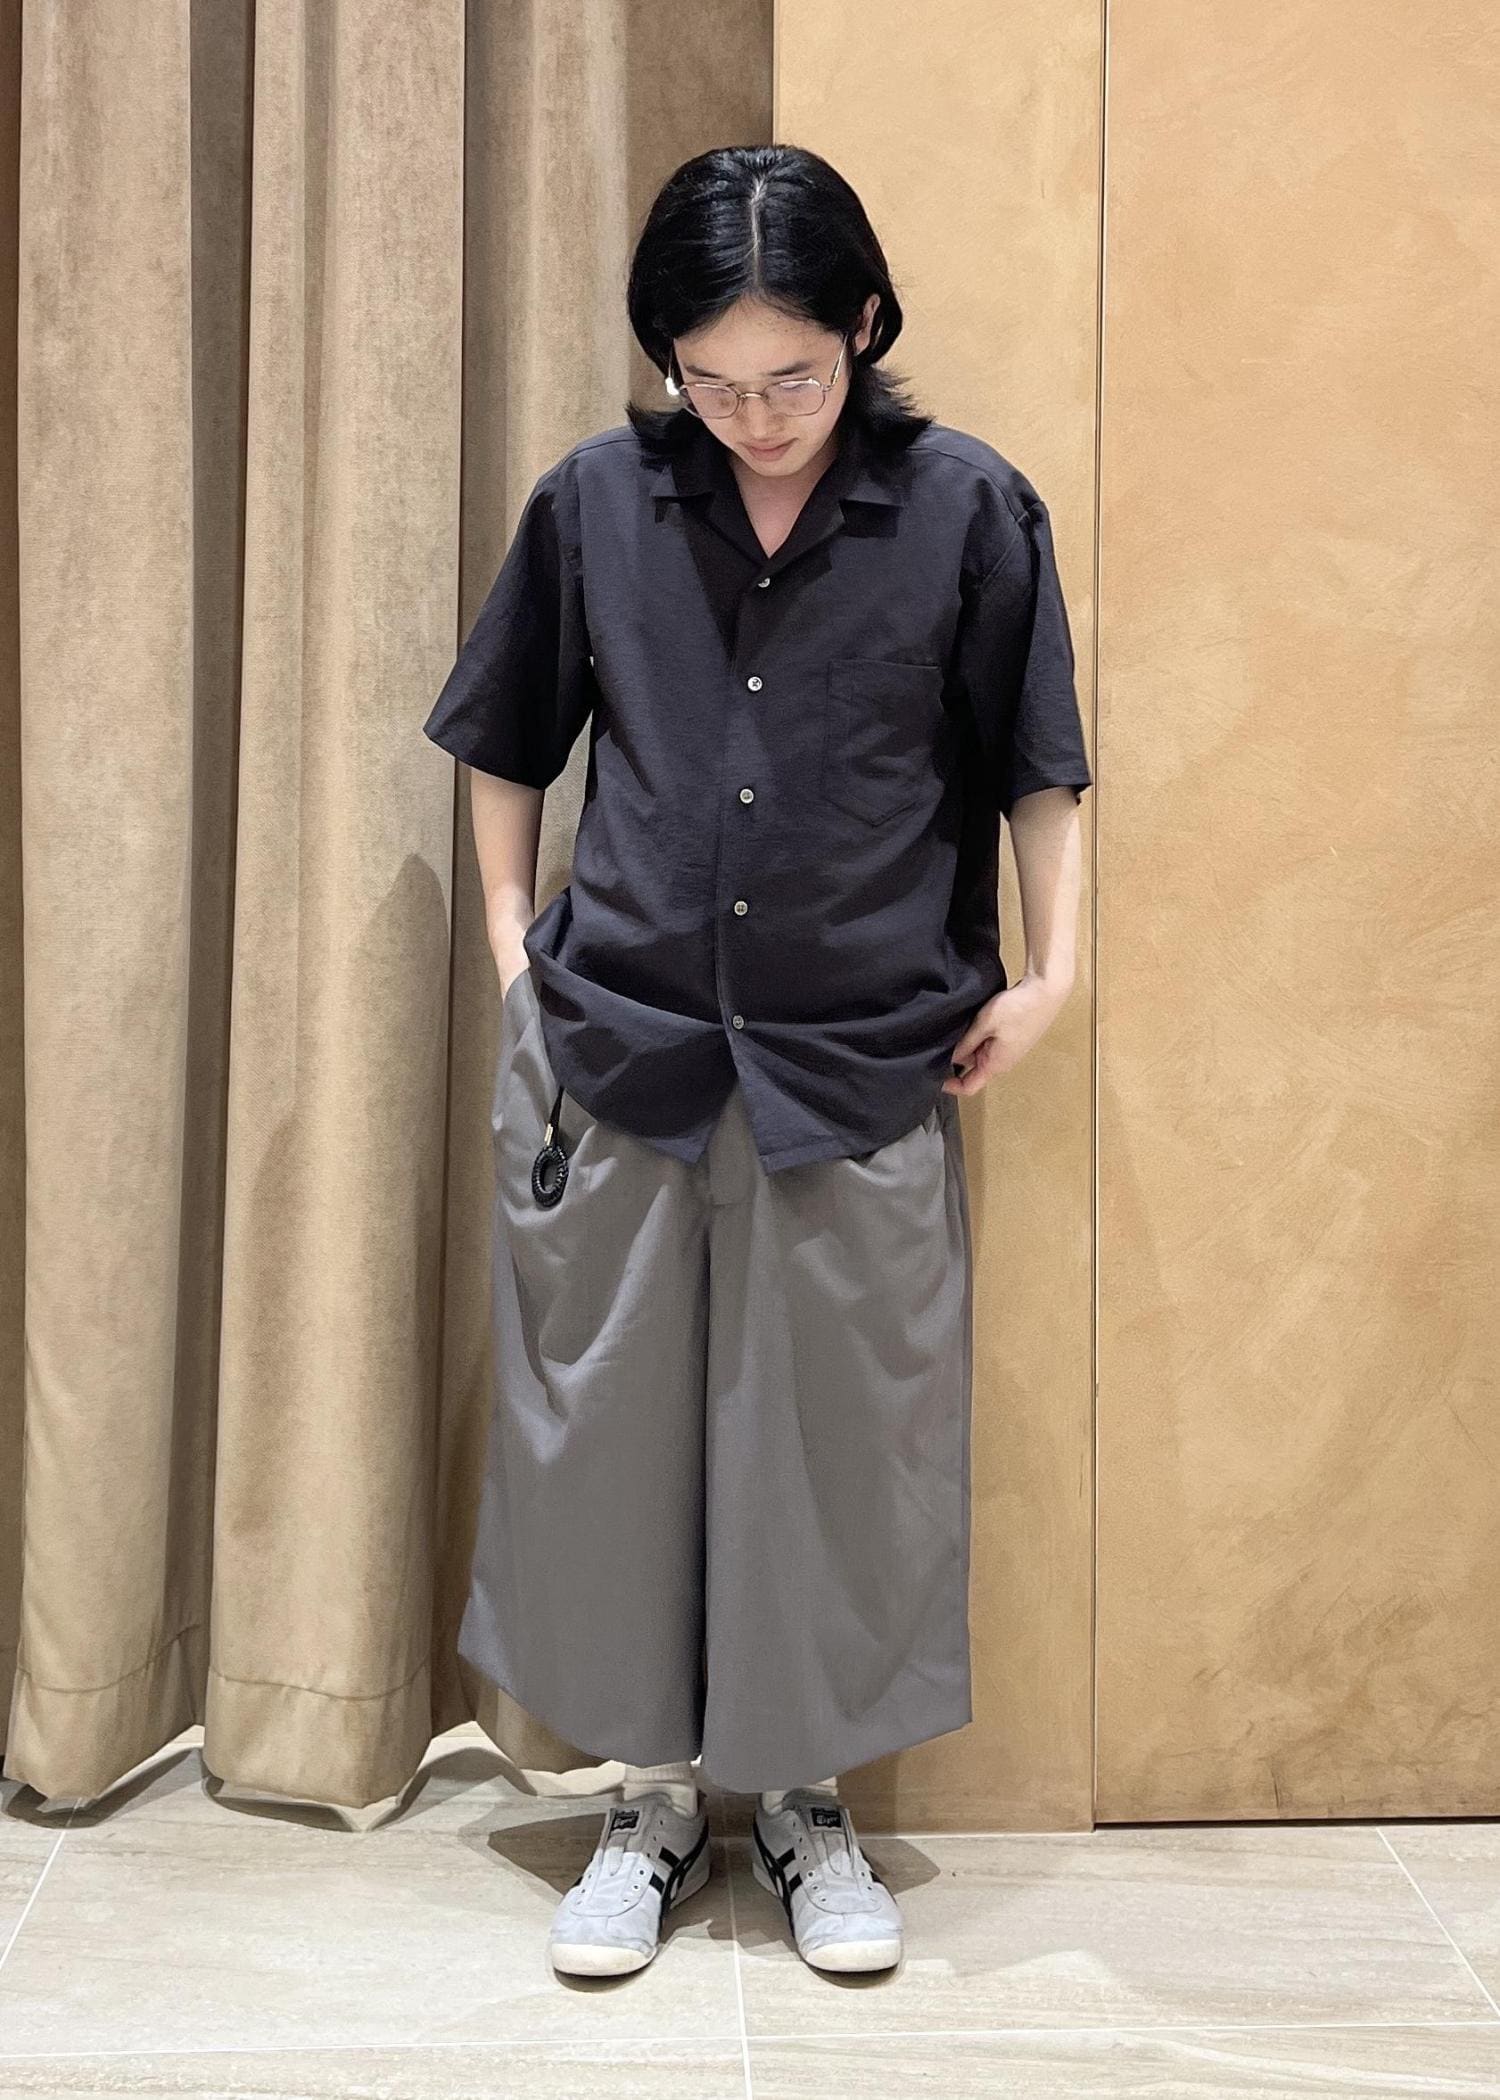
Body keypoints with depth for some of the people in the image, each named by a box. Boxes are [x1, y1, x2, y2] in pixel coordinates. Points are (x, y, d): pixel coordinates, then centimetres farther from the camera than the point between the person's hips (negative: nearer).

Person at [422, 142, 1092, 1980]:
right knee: (609, 1435, 9)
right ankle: (649, 1791, 30)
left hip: (862, 1070, -1)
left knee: (842, 1445, 8)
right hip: (614, 1051, 2)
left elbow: (1035, 765, 4)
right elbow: (508, 742, 12)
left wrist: (1047, 972, -1)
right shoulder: (596, 501, 0)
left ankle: (807, 1794, 31)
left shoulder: (969, 509, -4)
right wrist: (511, 933, 6)